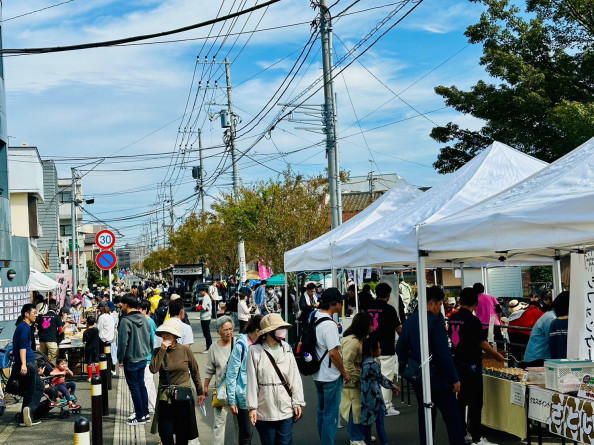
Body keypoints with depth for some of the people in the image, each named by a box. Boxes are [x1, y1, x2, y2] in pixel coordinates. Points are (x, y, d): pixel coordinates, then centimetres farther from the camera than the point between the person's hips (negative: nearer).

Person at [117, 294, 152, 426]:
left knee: (134, 387, 1)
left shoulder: (126, 321, -17)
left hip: (131, 359, -7)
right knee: (141, 384, 16)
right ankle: (145, 413, 21)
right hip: (143, 358, 7)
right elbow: (148, 337, 12)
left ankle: (140, 416, 5)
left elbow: (123, 342, -16)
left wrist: (120, 359, -7)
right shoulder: (143, 319, 5)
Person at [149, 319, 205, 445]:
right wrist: (162, 350, -15)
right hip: (165, 397, 1)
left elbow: (195, 372, 8)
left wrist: (200, 393, 7)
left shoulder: (185, 351, -1)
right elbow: (153, 369, -16)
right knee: (165, 435, -2)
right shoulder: (158, 351, 1)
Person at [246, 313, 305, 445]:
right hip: (265, 411, -3)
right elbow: (252, 381, -5)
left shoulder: (286, 349, 3)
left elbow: (295, 378, 7)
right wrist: (252, 407, -6)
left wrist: (297, 403, 4)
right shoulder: (255, 351, -7)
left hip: (286, 409, 3)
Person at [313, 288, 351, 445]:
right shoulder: (329, 324, -23)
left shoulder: (314, 317, 6)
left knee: (322, 412, 20)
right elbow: (334, 352, -25)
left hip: (318, 375, 9)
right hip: (330, 376, -9)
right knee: (331, 415, 0)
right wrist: (344, 372, -11)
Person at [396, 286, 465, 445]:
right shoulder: (435, 321, -17)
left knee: (425, 415, 16)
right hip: (437, 378, -7)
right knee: (452, 418, 1)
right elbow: (444, 354, -20)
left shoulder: (409, 321, 5)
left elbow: (400, 349, 10)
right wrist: (454, 379, -14)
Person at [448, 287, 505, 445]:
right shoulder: (473, 320, -17)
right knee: (475, 402, -3)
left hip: (457, 364, 8)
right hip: (471, 365, -8)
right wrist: (497, 356, 0)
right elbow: (482, 344, -14)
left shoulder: (453, 319, 5)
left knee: (461, 399, 16)